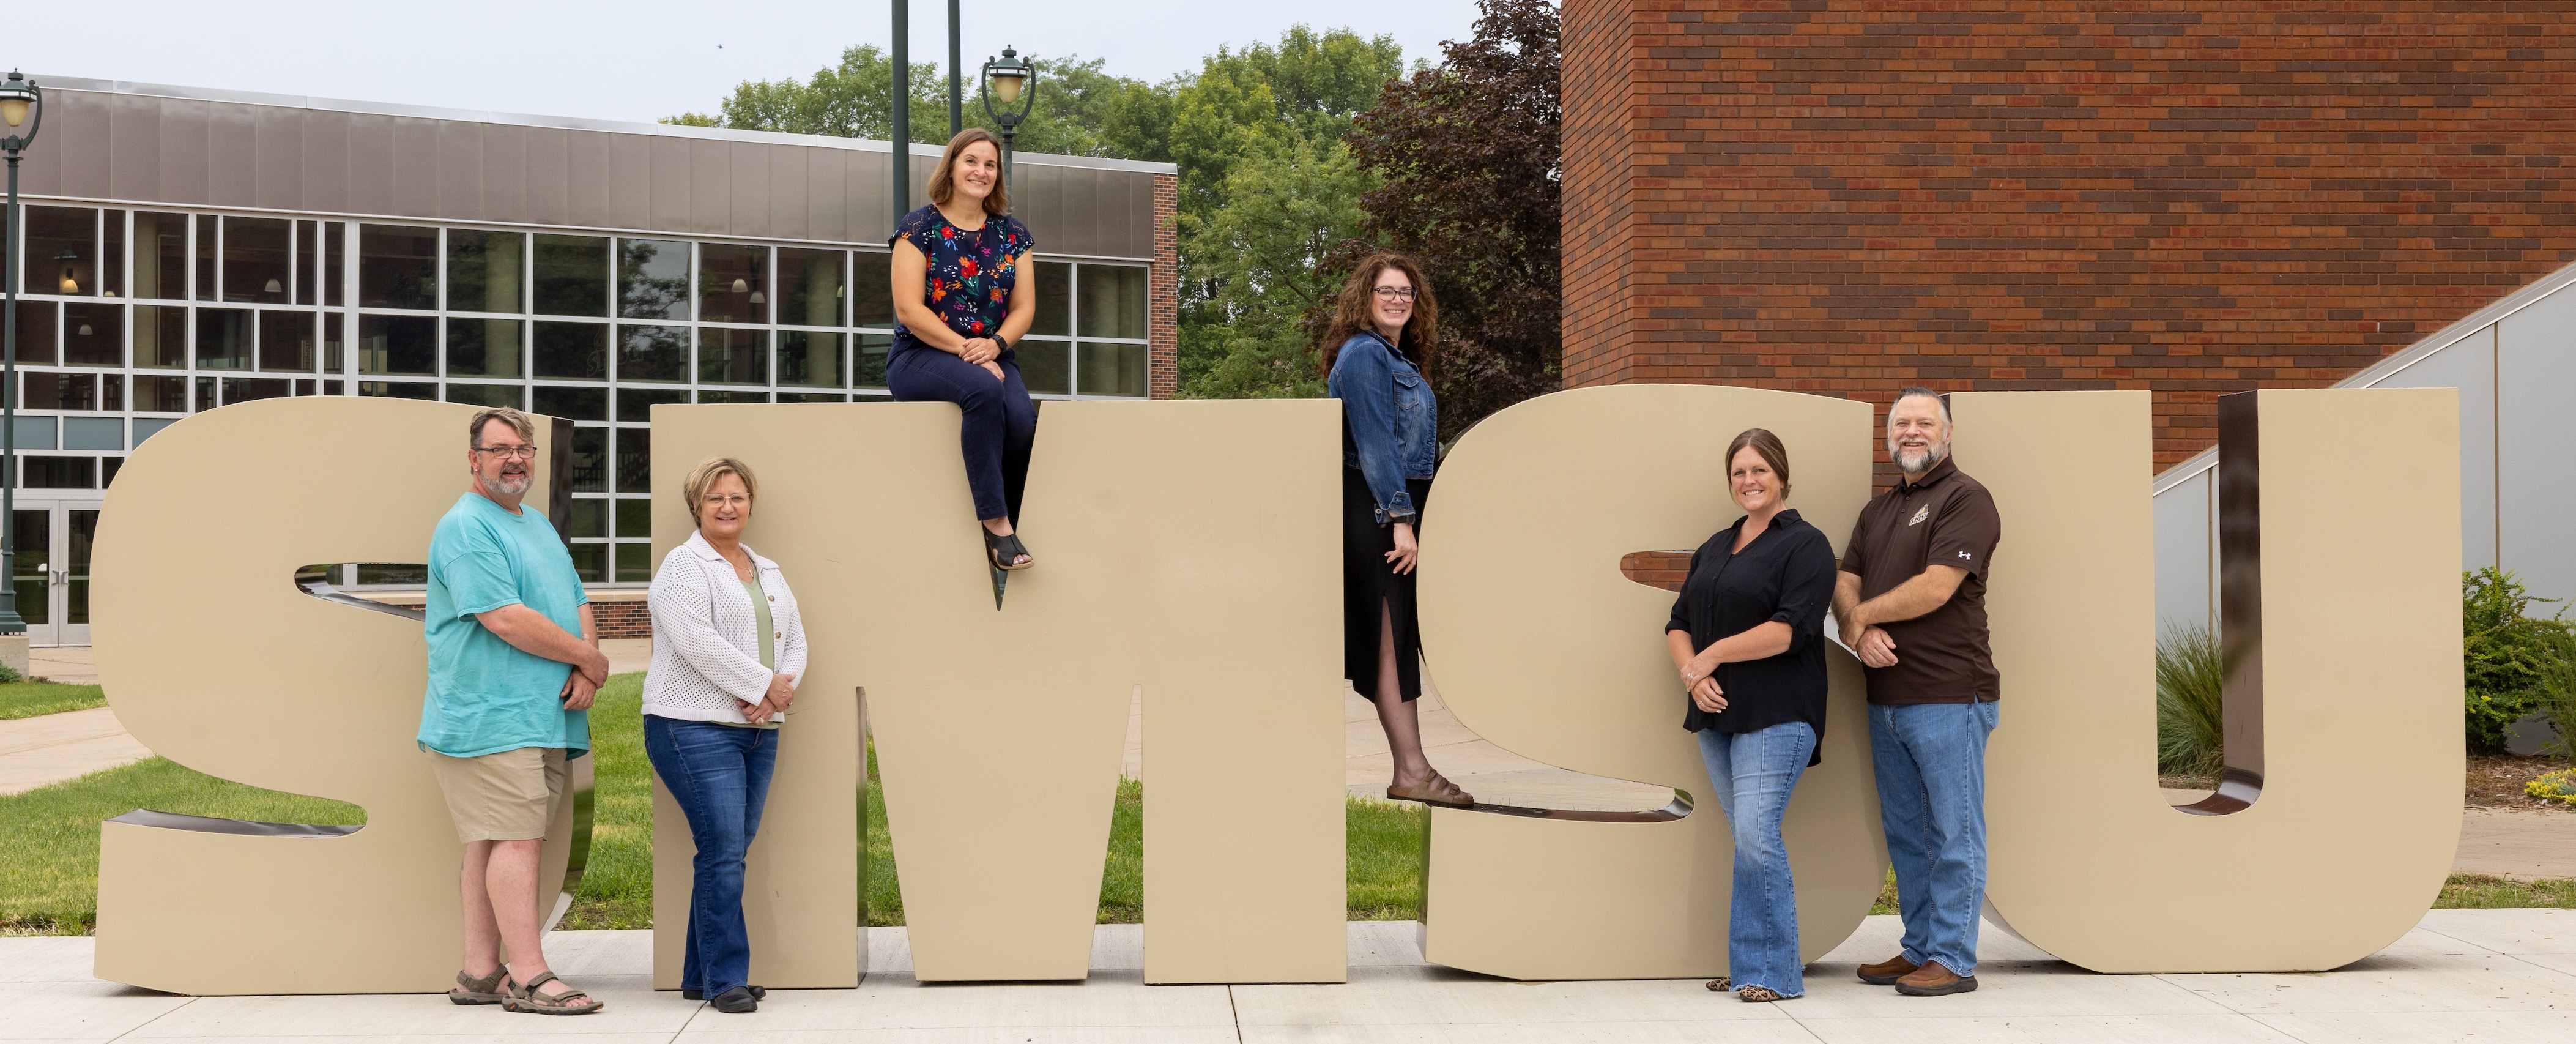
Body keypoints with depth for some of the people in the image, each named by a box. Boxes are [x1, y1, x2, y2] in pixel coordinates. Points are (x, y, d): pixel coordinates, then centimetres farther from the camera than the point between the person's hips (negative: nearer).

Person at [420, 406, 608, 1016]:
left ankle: (480, 973, 13)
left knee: (491, 844, 10)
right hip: (491, 717, -9)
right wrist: (591, 659, -8)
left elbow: (579, 607, 19)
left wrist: (583, 672, -1)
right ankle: (529, 977, -10)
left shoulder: (539, 526, 21)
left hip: (542, 716, 9)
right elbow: (506, 620, -17)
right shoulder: (467, 527, -8)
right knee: (517, 839, -11)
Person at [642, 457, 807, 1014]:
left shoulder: (769, 572, 19)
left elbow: (795, 640, 15)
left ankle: (701, 976, 16)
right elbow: (699, 643, -16)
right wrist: (766, 684, -13)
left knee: (730, 853, 8)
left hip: (758, 730, 7)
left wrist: (777, 690, -6)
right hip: (696, 729, -7)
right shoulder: (684, 566, -4)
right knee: (724, 849, -12)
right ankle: (727, 979, -5)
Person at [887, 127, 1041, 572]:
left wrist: (995, 343, -13)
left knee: (1022, 418, -30)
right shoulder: (920, 228, -1)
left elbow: (1024, 308, 8)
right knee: (984, 390, -37)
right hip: (920, 356, -4)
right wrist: (964, 347, -18)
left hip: (992, 355, 4)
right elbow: (909, 308, -9)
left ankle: (1010, 529, -16)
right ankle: (995, 521, -33)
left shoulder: (1012, 234, 11)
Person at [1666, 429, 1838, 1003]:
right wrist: (1691, 670, -5)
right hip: (1717, 715, 7)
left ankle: (1774, 972, -8)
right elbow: (1679, 624, 15)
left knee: (1756, 836, -15)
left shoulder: (1805, 544, -5)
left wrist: (1713, 655, -12)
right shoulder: (1714, 549, 18)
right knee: (1747, 841, 10)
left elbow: (1790, 628, -17)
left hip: (1775, 717, -7)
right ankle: (1749, 967, 16)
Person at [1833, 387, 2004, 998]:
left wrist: (1863, 614, -5)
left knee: (1952, 833, -2)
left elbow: (1937, 587, -17)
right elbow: (1845, 585, 12)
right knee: (1905, 833, 14)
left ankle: (1953, 960, 3)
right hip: (1886, 698, 8)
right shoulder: (1877, 511, 19)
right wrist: (1859, 632, -10)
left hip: (1948, 697, -8)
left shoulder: (1965, 500, -6)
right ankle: (1919, 949, 23)